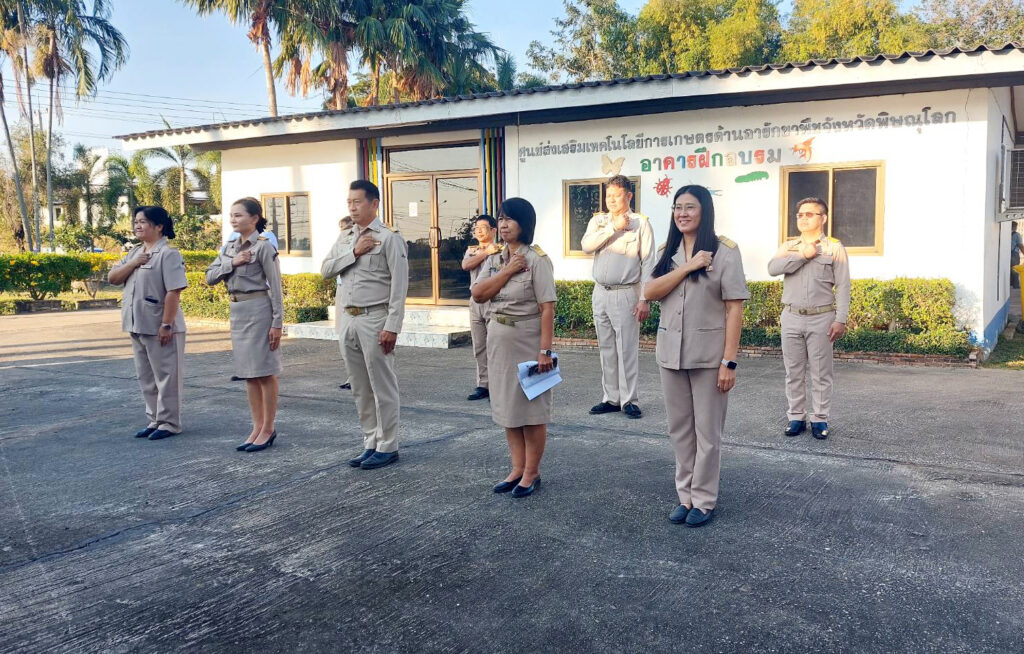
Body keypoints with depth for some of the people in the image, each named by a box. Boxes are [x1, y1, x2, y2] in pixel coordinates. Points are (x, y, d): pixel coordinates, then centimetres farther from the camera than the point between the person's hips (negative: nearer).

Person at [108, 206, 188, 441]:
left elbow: (174, 292, -17)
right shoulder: (134, 253, 15)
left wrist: (166, 324, -21)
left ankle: (169, 422, 9)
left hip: (160, 328, -9)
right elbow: (112, 278, 9)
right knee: (146, 378, 15)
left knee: (166, 376, 0)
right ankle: (155, 420, 26)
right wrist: (133, 264, -7)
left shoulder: (168, 254, -11)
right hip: (137, 327, 9)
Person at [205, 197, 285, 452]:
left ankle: (268, 429, 9)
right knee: (248, 373, 11)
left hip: (258, 309, -8)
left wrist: (277, 323, -15)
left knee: (264, 371, 0)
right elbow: (210, 277, 6)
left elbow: (275, 287, -11)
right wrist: (232, 263, -10)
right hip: (237, 311, 8)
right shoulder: (230, 247, 12)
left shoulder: (264, 246, -9)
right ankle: (257, 427, 20)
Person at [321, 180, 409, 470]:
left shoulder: (389, 238, -6)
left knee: (382, 386, 0)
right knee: (360, 388, 12)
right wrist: (354, 252, -8)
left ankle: (387, 447, 9)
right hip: (347, 319, 7)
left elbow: (399, 285, -11)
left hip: (375, 319, -7)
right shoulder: (344, 238, 15)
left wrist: (391, 327, -17)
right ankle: (371, 443, 22)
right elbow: (325, 270, 5)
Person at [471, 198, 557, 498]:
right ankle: (517, 469, 23)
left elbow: (547, 308, -16)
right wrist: (507, 272, -12)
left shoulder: (537, 260, -11)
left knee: (532, 407, 2)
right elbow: (478, 295, -3)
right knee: (507, 406, 12)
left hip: (527, 339, -7)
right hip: (498, 339, 7)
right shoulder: (494, 260, 9)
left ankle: (532, 473, 13)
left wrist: (545, 350, -21)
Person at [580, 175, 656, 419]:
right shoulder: (598, 221, 12)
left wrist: (644, 300, -12)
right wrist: (614, 227, -12)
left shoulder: (640, 223, -2)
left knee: (627, 350, -4)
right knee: (607, 349, 10)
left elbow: (648, 264, -6)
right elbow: (587, 246, -7)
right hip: (600, 293, 5)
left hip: (625, 294, -5)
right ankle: (611, 398, 19)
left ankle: (629, 401, 4)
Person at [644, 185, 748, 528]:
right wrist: (687, 267, -15)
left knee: (707, 432, 4)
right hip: (670, 352, 5)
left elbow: (734, 308, -11)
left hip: (708, 354, -5)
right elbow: (650, 292, -5)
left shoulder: (724, 251, -7)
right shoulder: (668, 253, 9)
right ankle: (685, 495, 25)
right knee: (680, 429, 12)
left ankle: (704, 501, 17)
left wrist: (729, 361, -15)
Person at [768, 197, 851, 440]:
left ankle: (820, 419, 12)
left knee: (821, 372, 3)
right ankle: (796, 417, 17)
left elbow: (843, 287, -3)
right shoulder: (789, 246, 10)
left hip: (821, 318, -3)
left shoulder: (834, 248, 2)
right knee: (794, 371, 8)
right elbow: (772, 268, -9)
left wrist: (840, 320, -10)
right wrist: (803, 255, -13)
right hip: (792, 317, 3)